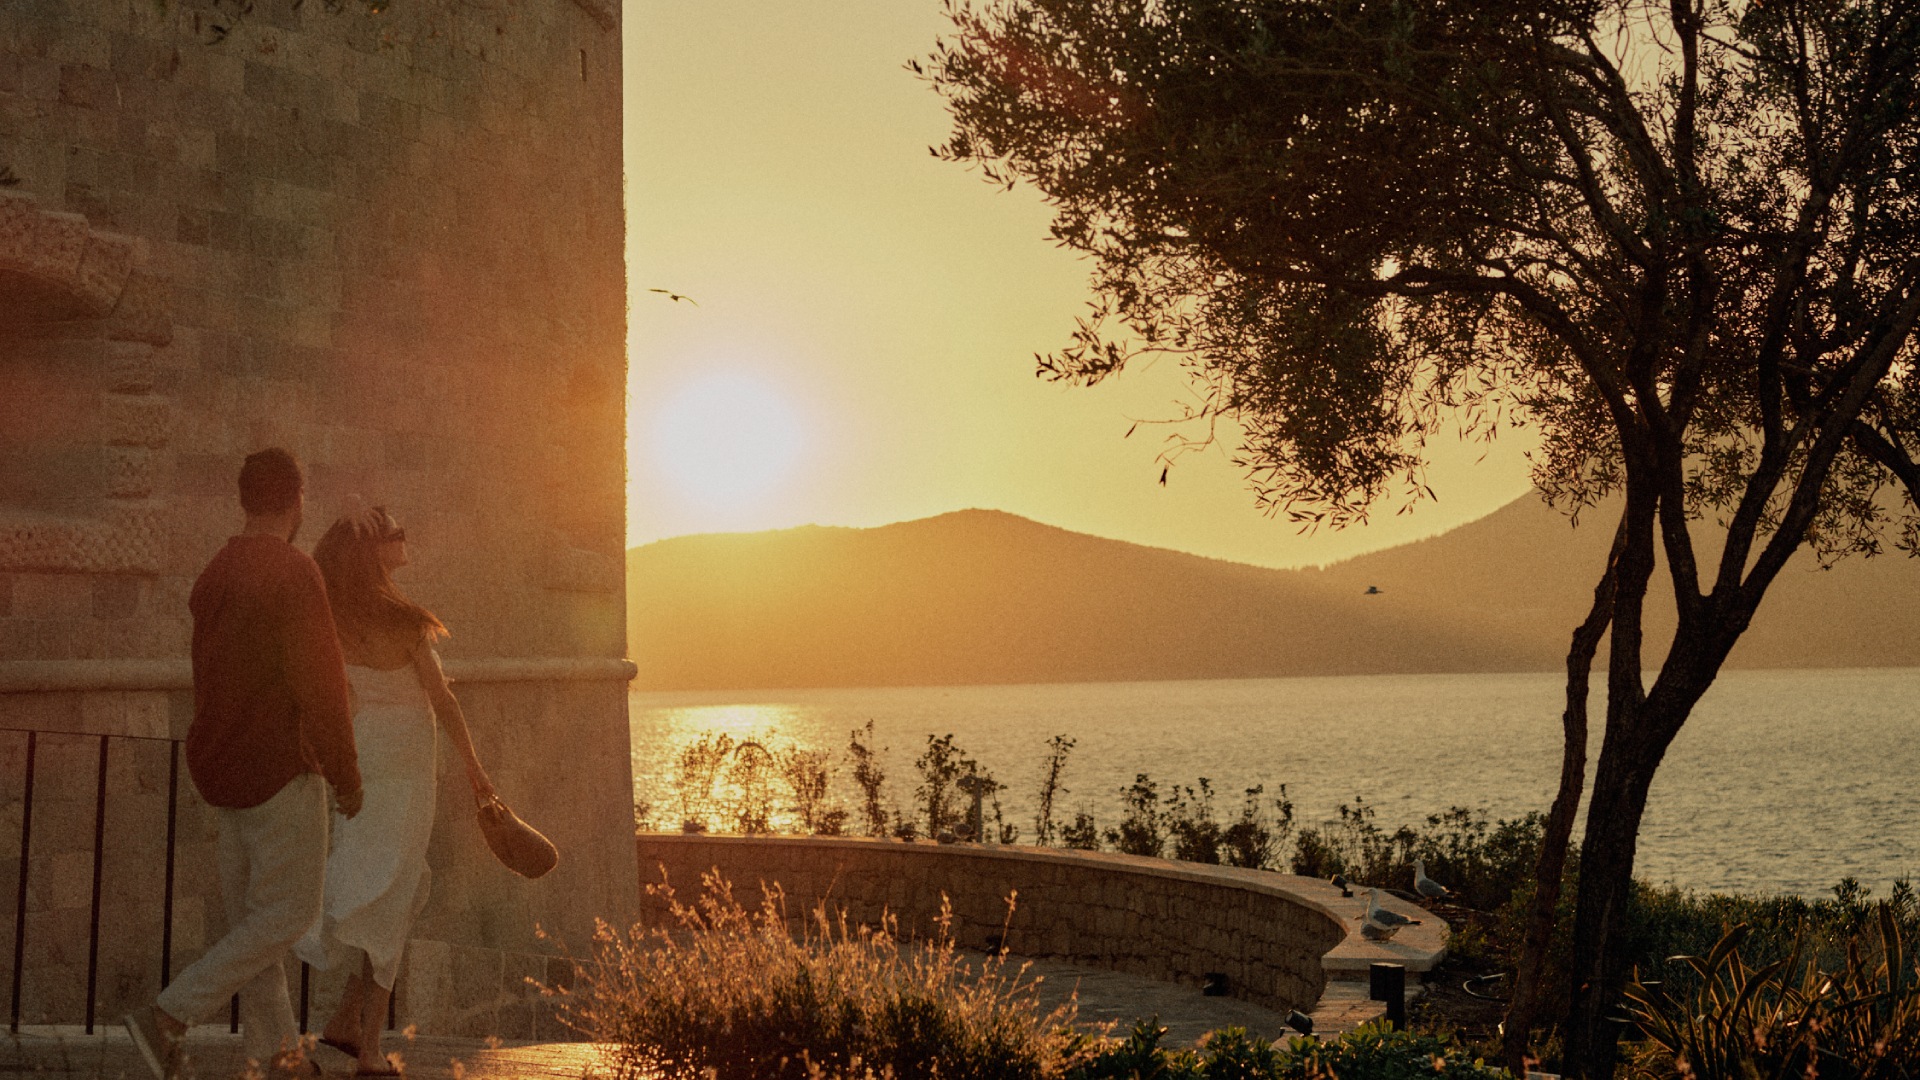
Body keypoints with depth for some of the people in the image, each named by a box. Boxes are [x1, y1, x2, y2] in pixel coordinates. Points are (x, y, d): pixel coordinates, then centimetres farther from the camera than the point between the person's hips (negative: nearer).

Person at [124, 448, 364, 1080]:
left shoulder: (214, 576, 9)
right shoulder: (293, 571, -17)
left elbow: (208, 680, 16)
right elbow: (319, 684, -19)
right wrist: (345, 775, -10)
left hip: (221, 767, 9)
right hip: (280, 770, -9)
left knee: (250, 913, 10)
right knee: (289, 914, 0)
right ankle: (169, 1017, -7)